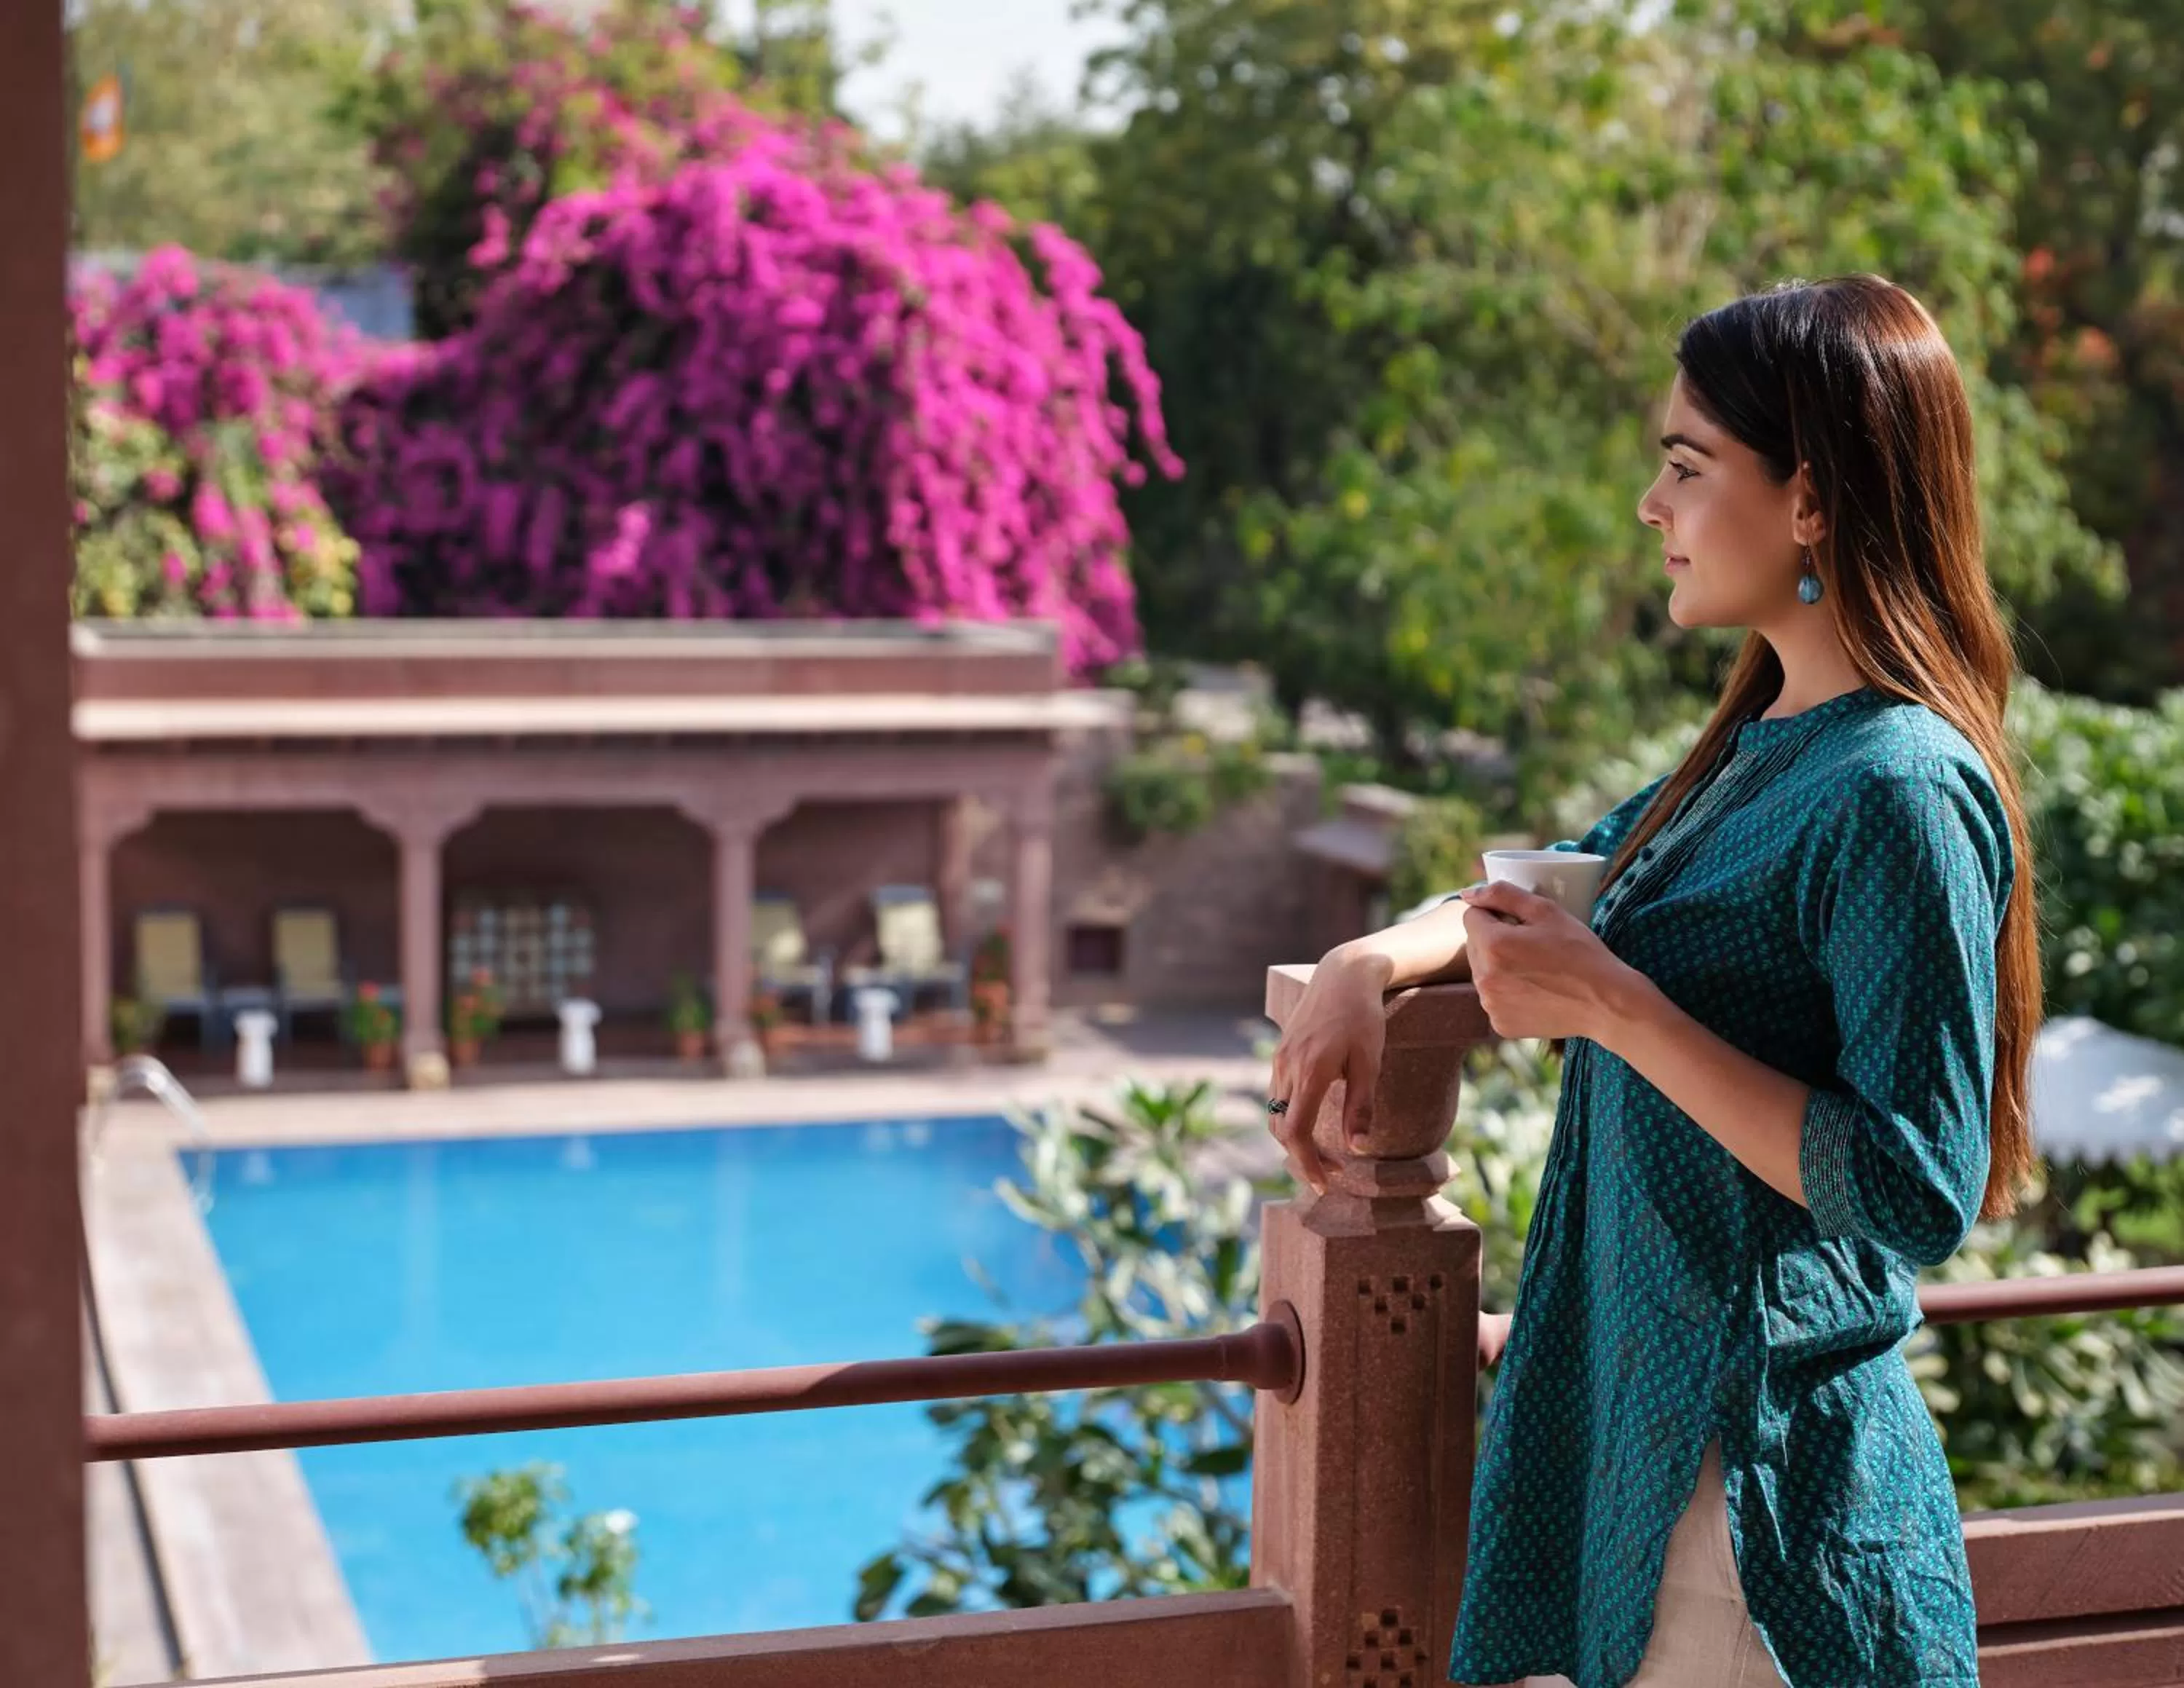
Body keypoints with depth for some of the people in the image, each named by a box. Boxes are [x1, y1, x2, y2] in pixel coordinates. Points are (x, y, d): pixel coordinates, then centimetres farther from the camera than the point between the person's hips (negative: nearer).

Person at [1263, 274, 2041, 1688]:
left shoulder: (1900, 793, -20)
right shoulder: (1760, 750, 8)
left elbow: (1919, 1197, -24)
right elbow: (1563, 885, 23)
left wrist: (1617, 1011, -23)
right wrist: (1379, 964, 4)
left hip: (1760, 1478, -9)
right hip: (1635, 1421, 9)